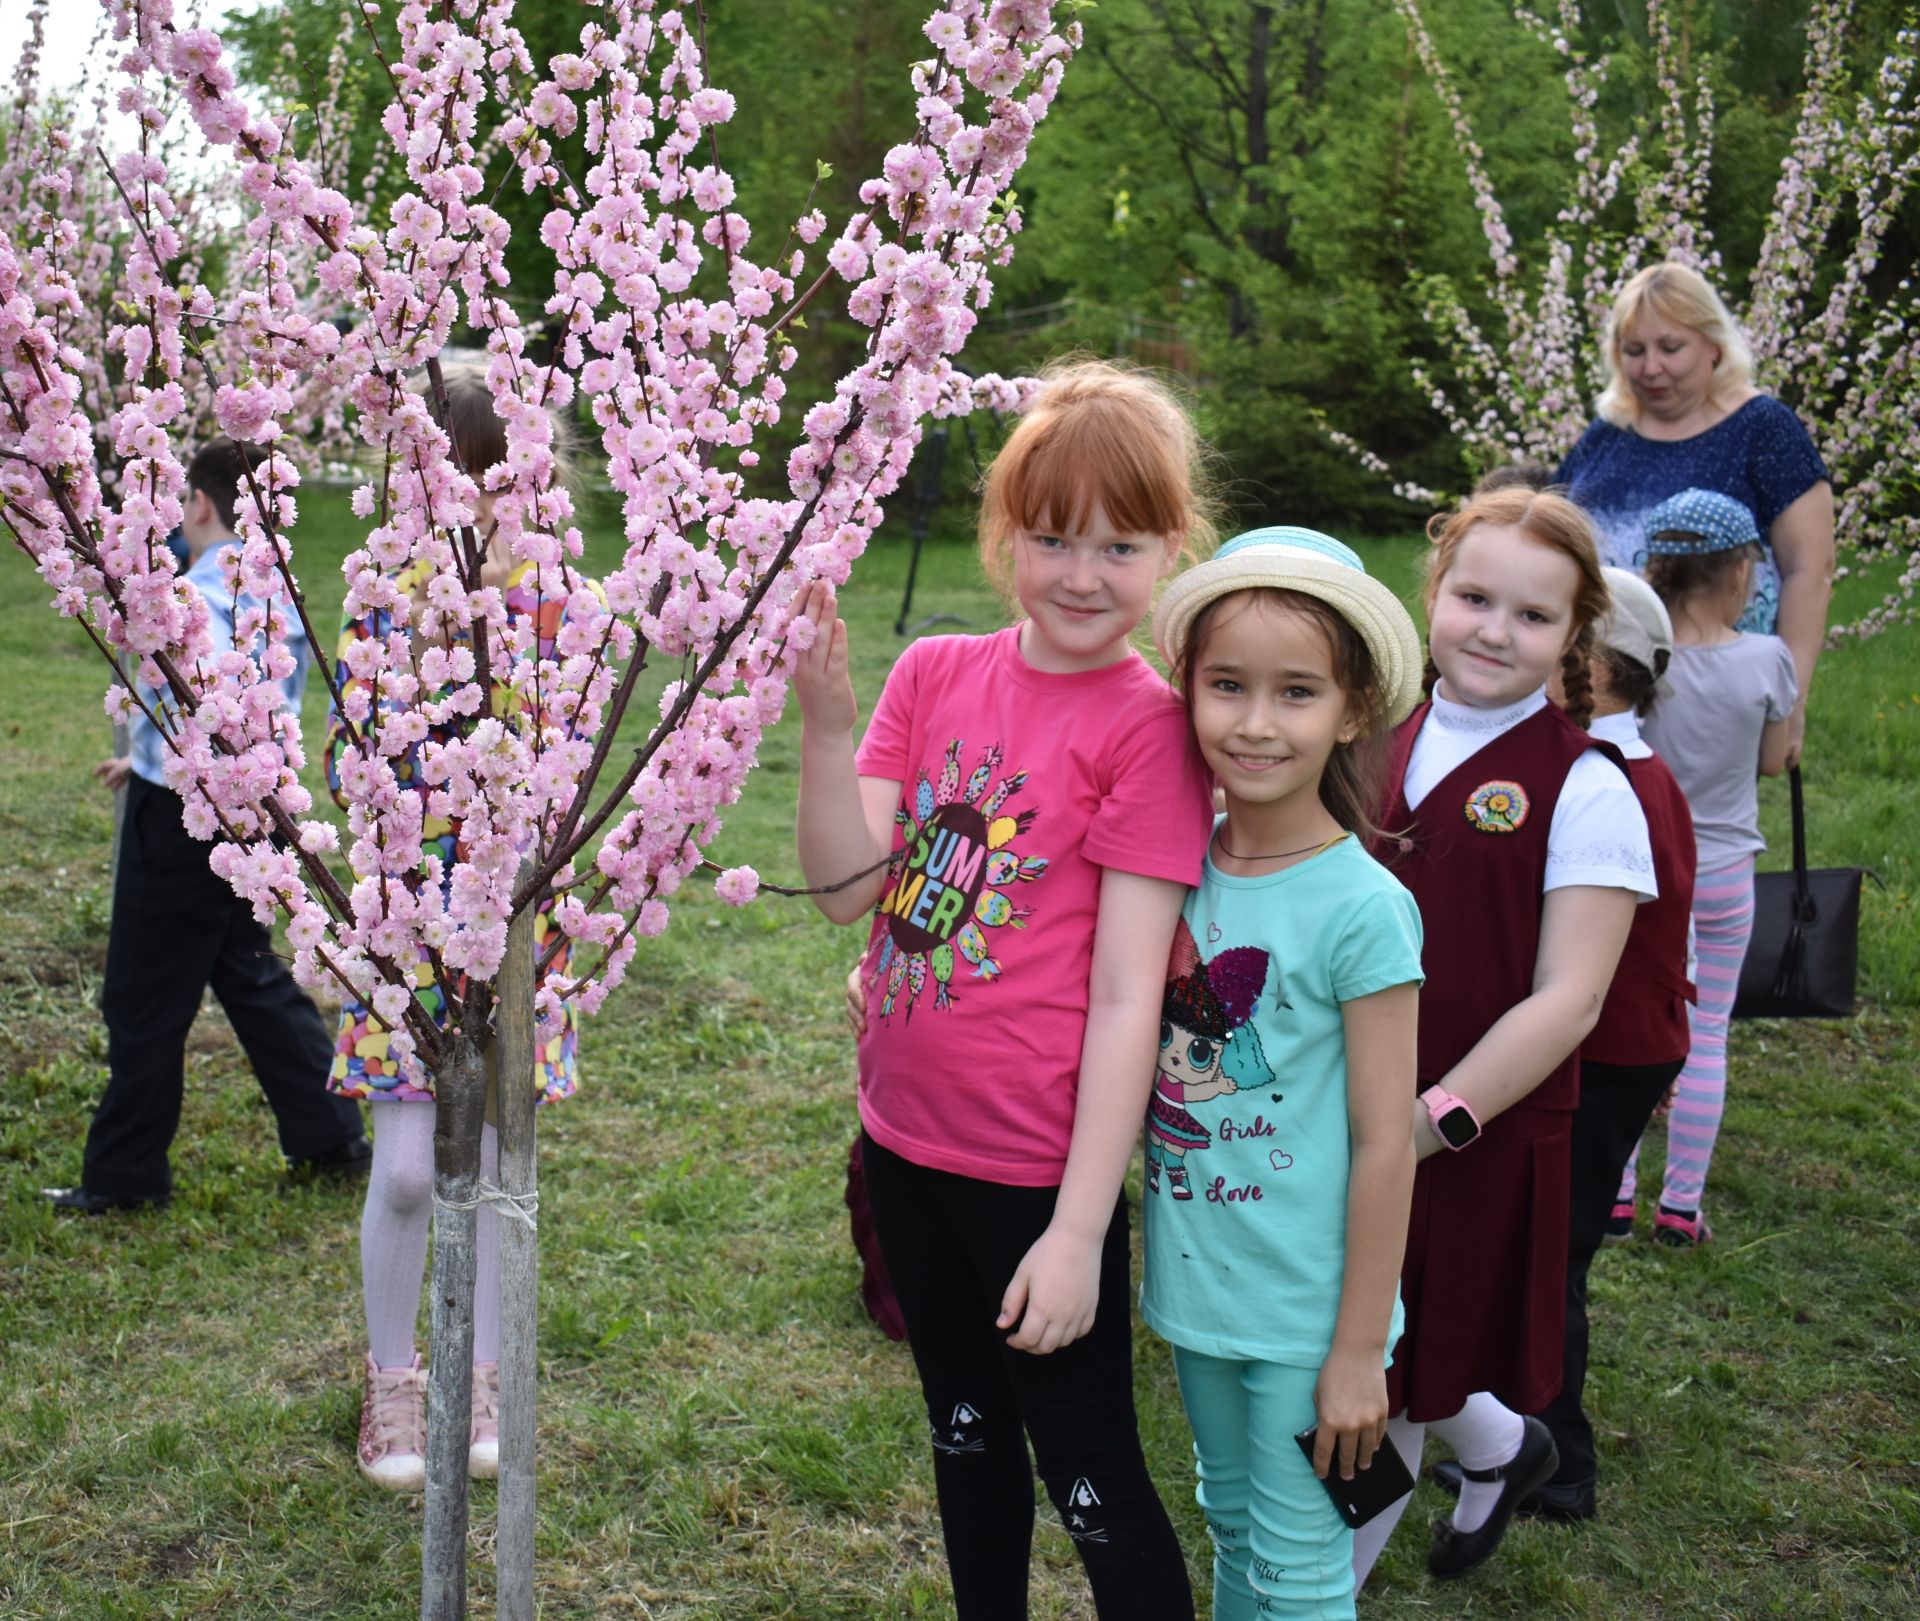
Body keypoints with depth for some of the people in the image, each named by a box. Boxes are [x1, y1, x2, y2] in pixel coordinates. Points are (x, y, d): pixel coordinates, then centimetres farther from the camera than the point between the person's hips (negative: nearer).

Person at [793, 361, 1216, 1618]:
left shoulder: (1147, 726, -13)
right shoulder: (935, 673, 1)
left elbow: (1126, 995, -16)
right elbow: (847, 888, -6)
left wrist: (1079, 1230, -17)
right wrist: (826, 721, -21)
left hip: (1039, 1168, -5)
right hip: (907, 1137, 6)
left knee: (1093, 1479, 7)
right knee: (967, 1433, 24)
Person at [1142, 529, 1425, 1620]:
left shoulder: (1361, 908, -19)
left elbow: (1385, 1144, -16)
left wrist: (1360, 1351, -13)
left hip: (1305, 1309, -5)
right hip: (1197, 1283, 5)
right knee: (1233, 1531, 23)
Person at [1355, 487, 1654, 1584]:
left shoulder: (1582, 788, -10)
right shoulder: (1377, 746, 4)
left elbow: (1568, 1000, -14)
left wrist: (1434, 1119, -21)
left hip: (1476, 1137, -5)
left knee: (1377, 1385, 6)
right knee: (1379, 1359, 17)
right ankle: (1502, 1450, 47)